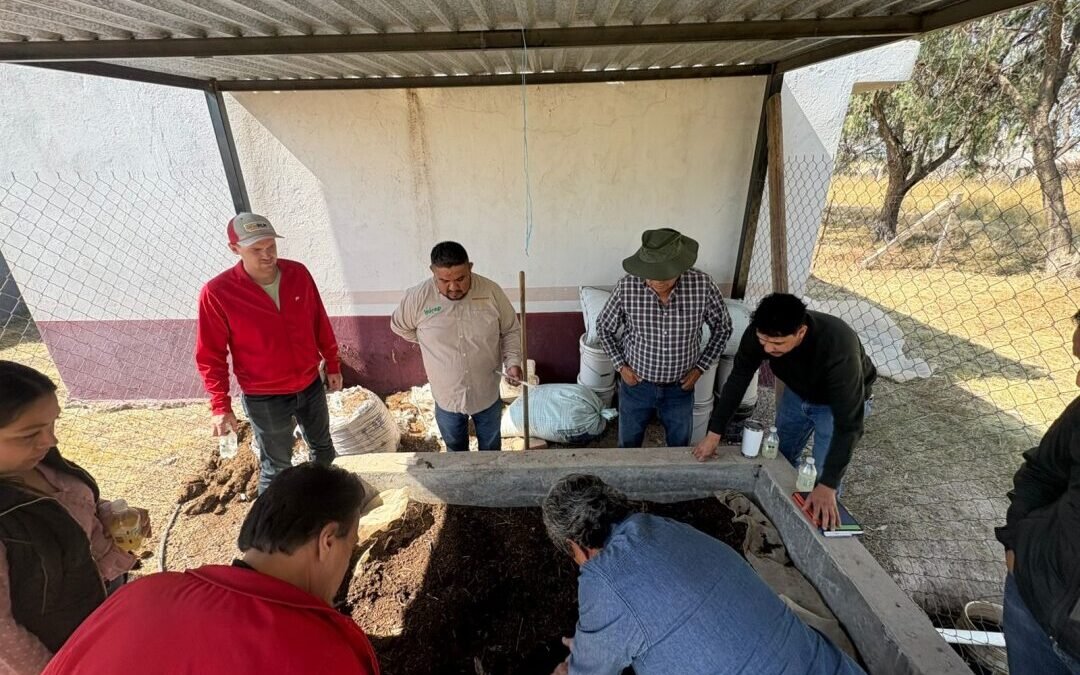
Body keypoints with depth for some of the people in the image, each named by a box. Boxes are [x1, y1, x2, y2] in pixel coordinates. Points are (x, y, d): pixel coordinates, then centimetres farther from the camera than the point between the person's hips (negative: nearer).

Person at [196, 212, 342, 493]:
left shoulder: (298, 273, -8)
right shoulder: (216, 293, -18)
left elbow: (320, 322, 3)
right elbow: (210, 356, -11)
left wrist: (332, 365, 9)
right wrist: (220, 406, -12)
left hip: (311, 385, 5)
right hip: (265, 399, -4)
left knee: (323, 446, 23)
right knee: (277, 465, 10)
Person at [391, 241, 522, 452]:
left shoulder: (491, 291, -17)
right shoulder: (417, 297, -18)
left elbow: (511, 330, -5)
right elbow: (398, 326, 2)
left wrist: (513, 362, -19)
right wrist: (429, 342, 2)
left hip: (487, 393, 0)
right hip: (447, 396, 0)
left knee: (491, 447, 25)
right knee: (455, 448, 25)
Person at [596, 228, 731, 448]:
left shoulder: (703, 285, -21)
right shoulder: (627, 286, -22)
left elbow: (722, 328, -2)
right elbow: (604, 327, -3)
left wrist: (701, 367, -6)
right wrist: (620, 365, -7)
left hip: (680, 388, 1)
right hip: (636, 384, 0)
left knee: (680, 448, 21)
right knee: (628, 446, 20)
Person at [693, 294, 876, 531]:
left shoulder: (839, 349, -43)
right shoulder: (760, 332, -31)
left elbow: (848, 424, -38)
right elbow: (738, 379, -18)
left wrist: (827, 486, -40)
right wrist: (714, 433, -20)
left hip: (842, 401, -4)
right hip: (797, 392, 5)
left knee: (824, 478, -2)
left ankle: (825, 519, 25)